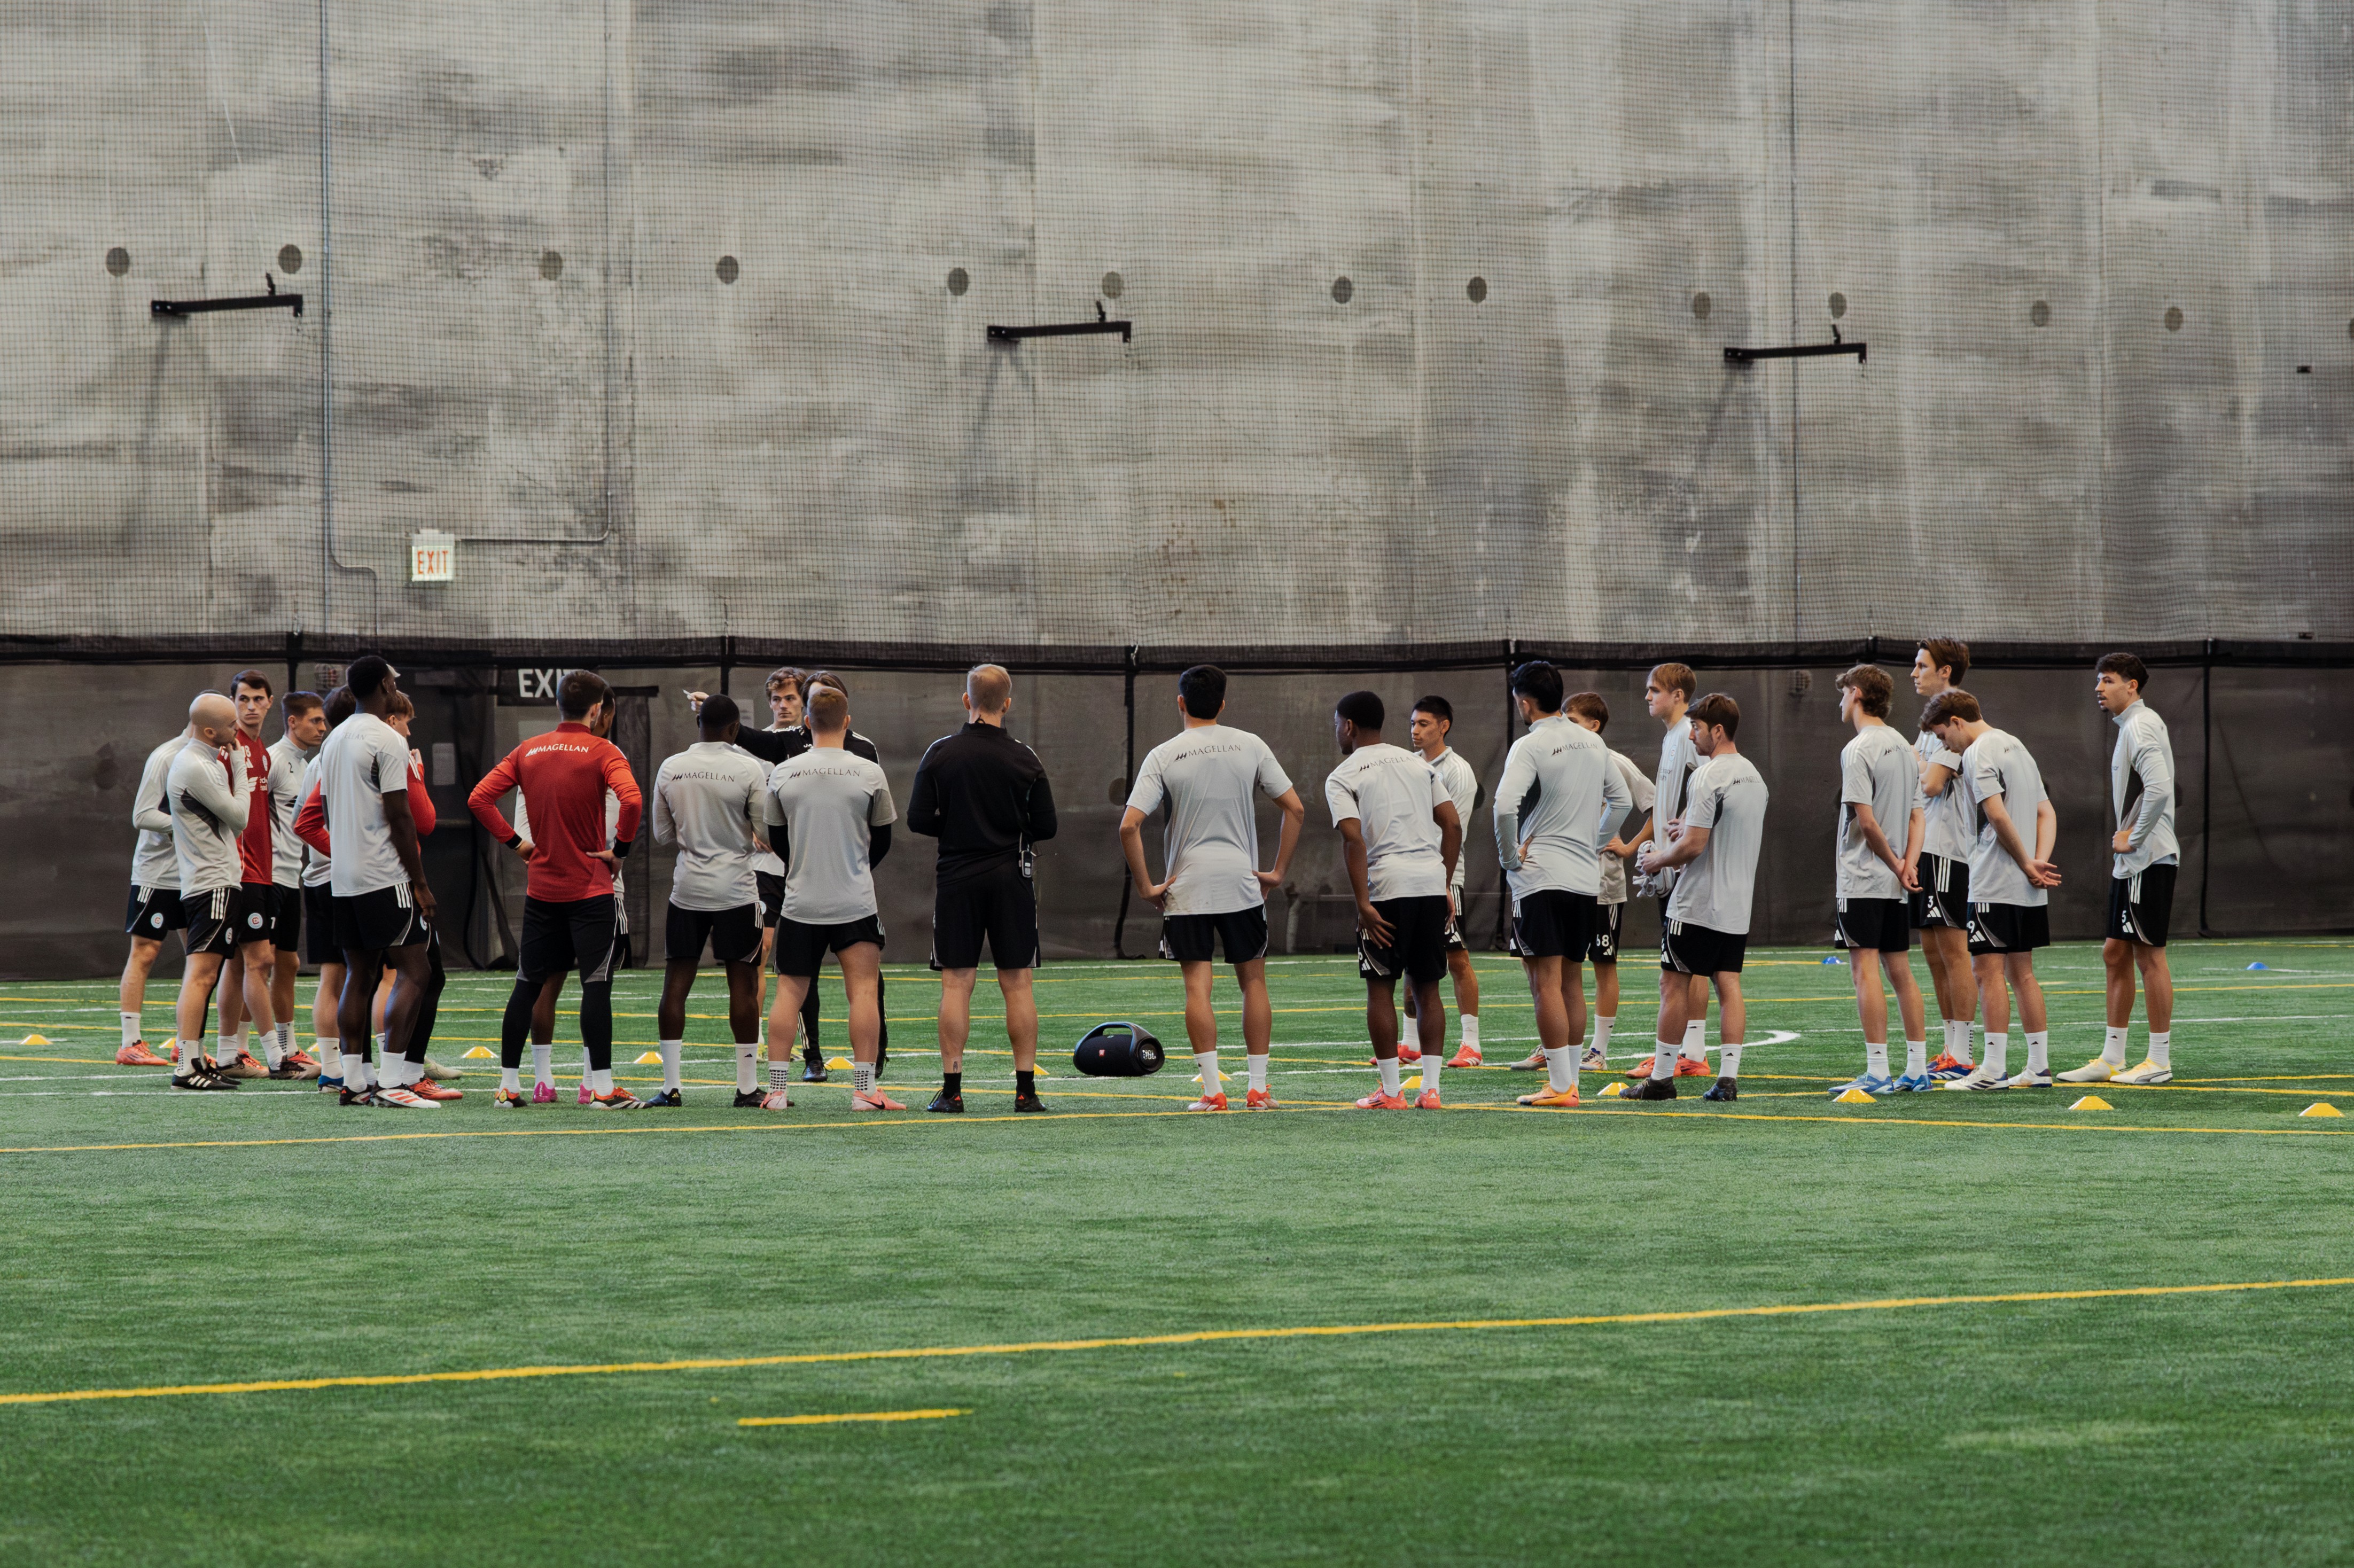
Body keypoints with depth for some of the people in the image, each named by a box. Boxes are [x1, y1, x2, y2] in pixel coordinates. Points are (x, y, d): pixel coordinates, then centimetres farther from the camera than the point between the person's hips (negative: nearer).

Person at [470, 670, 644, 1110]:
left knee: (527, 985, 10)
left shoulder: (528, 751, 6)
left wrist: (515, 842, 7)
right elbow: (632, 800, -25)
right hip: (591, 889, -5)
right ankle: (602, 1087, -7)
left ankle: (508, 1084, 12)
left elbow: (479, 799, 3)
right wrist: (619, 847, -12)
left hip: (541, 889, 5)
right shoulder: (602, 752, -8)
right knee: (596, 986, -4)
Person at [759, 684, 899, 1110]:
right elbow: (883, 841, 7)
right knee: (863, 989, 0)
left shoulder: (783, 774, -1)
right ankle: (864, 1088, -6)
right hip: (855, 902, -2)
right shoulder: (869, 773, -4)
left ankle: (777, 1087, 4)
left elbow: (775, 837, 11)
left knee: (790, 992, 7)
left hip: (800, 901, 2)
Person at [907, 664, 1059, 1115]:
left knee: (956, 984, 2)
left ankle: (951, 1089, -1)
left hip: (956, 877, 0)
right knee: (1017, 983, 3)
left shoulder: (941, 754, -3)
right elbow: (1045, 827, -1)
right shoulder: (1025, 760, -4)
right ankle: (1026, 1089, 2)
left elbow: (918, 820, -3)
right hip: (1012, 876, 0)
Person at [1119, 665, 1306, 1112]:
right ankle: (1258, 1088, 9)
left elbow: (1129, 827, -12)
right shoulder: (1250, 747, 2)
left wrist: (1146, 886, -3)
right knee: (1253, 981, 11)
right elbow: (1295, 809, 0)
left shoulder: (1163, 757, -4)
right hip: (1242, 881, 2)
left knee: (1197, 986, 1)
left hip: (1186, 888, -2)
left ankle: (1212, 1089, -6)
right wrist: (1278, 871, 6)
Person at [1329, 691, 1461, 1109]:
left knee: (1380, 988, 5)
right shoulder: (1419, 764, 16)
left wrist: (1363, 903, -12)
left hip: (1387, 886, -5)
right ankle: (1431, 1088, 6)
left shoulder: (1343, 777, 1)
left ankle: (1390, 1091, 4)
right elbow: (1453, 826, 10)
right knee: (1427, 987, 10)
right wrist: (1445, 887, 14)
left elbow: (1354, 839, -12)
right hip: (1432, 882, 5)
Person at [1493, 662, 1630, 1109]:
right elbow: (1622, 801, 20)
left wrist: (1510, 856, -11)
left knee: (1546, 981, -6)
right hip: (1586, 878, 7)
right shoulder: (1593, 743, 10)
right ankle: (1570, 1079, 15)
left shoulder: (1530, 747, -12)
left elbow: (1505, 806, -25)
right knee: (1571, 980, 13)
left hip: (1540, 876, -7)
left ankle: (1560, 1086, -10)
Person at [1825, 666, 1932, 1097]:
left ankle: (1877, 1073, -12)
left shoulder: (1858, 751, -13)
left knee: (1865, 969, -8)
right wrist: (1908, 864, -2)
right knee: (1900, 971, 10)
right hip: (1895, 883, 8)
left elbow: (1867, 821, -18)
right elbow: (1917, 816, 11)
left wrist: (1895, 865, -7)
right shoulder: (1904, 748, 13)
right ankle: (1918, 1070, 10)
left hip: (1862, 878, -8)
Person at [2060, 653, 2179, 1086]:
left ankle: (2160, 1061, -2)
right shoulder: (2129, 728, 18)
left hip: (2148, 860, -10)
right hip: (2129, 862, 10)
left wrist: (2133, 838, -17)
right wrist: (2124, 838, 11)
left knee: (2149, 954, -6)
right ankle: (2112, 1058, 16)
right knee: (2116, 953, 11)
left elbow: (2159, 789, -26)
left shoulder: (2141, 727, -14)